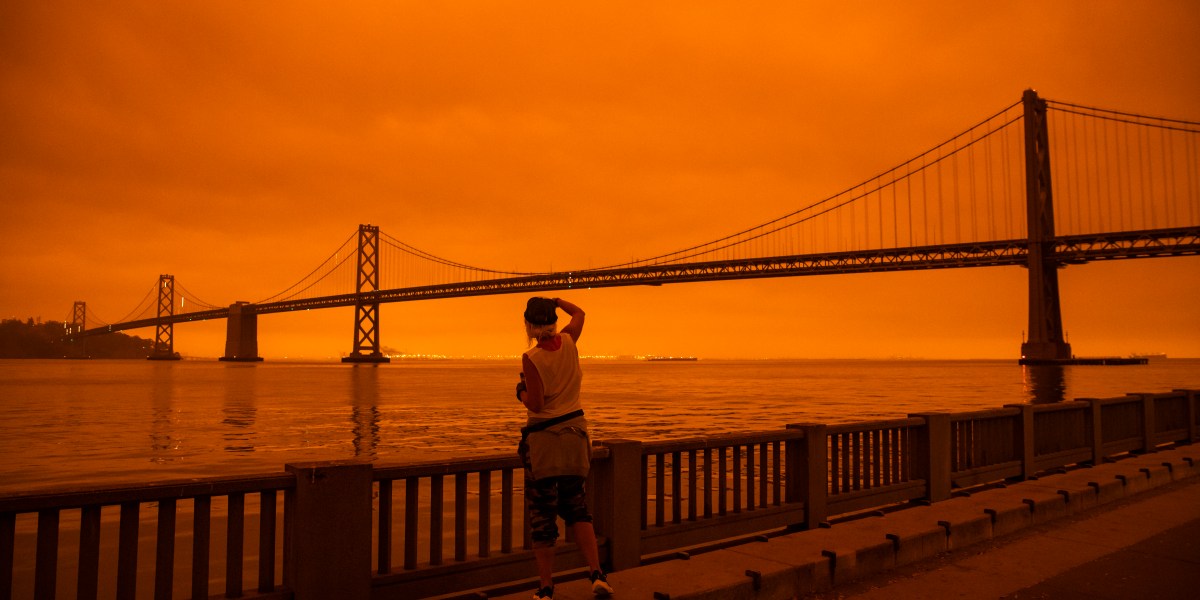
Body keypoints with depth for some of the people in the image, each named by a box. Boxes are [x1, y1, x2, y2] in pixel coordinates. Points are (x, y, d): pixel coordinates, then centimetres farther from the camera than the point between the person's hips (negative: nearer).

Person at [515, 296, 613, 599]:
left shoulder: (530, 358, -16)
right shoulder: (569, 341, -1)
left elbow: (535, 404, -17)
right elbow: (579, 313, 20)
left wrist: (521, 393, 3)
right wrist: (556, 300, 33)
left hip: (543, 438, -5)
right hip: (574, 433, 5)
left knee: (543, 515, 4)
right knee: (577, 507, 16)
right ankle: (596, 573, 2)